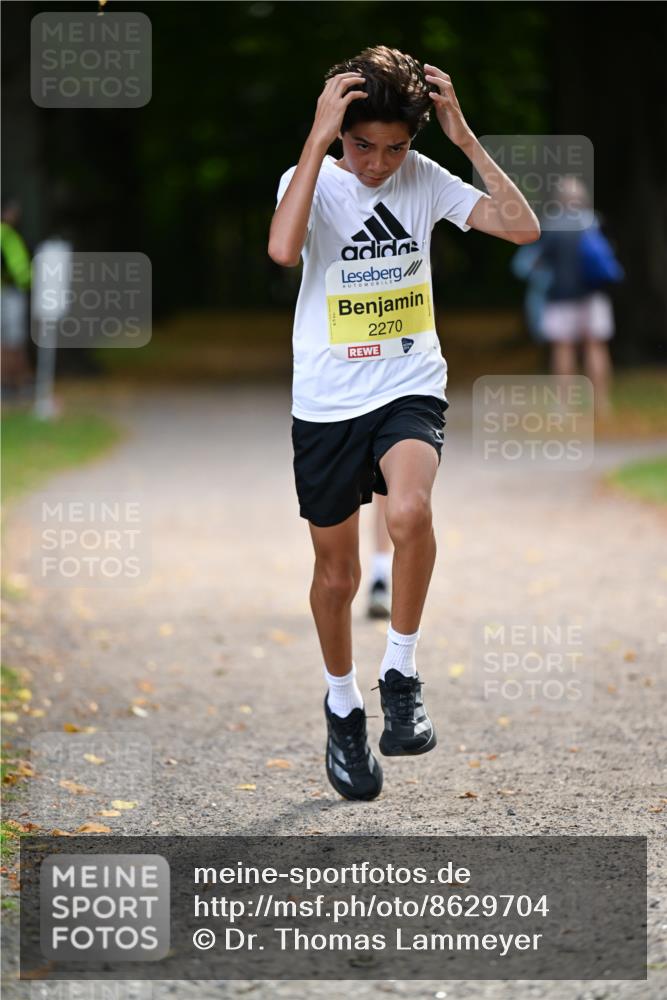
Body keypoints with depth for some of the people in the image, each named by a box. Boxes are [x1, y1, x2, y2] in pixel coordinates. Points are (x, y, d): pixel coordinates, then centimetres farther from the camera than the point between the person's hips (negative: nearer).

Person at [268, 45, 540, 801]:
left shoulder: (424, 178, -1)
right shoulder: (314, 181, -9)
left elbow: (523, 227, -11)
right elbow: (283, 248, -32)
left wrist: (464, 136, -15)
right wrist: (319, 138, -30)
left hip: (410, 391, 0)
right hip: (327, 403, 0)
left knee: (409, 512, -31)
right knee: (337, 574, 10)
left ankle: (401, 674, -11)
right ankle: (342, 706, 35)